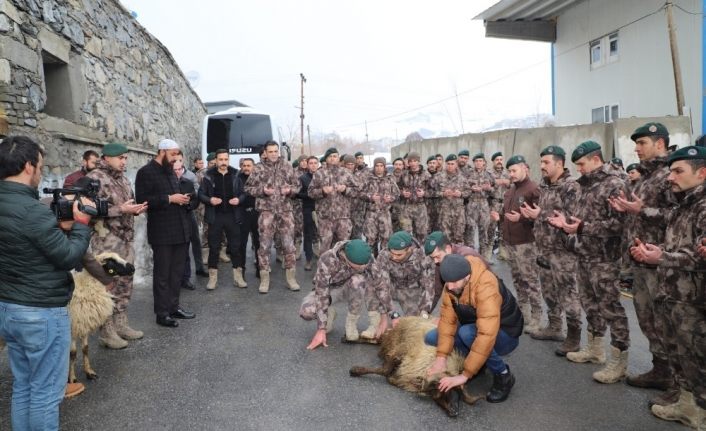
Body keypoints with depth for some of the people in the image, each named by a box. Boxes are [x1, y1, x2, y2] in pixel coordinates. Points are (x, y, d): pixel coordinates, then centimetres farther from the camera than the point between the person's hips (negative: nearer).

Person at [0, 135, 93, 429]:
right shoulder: (33, 211, -22)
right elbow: (69, 258, -16)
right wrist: (81, 222, -4)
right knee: (45, 392, 6)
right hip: (42, 313, -8)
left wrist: (62, 226, 6)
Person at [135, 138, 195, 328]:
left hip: (180, 229, 8)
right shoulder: (146, 172, -8)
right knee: (162, 274, 1)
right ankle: (162, 313, 9)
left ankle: (174, 306, 24)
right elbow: (142, 200, -18)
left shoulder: (171, 172, 18)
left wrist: (183, 199, 7)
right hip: (162, 232, -8)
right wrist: (169, 199, -19)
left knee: (177, 272, 13)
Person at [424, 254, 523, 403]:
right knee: (431, 338, -7)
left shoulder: (487, 288, -37)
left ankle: (503, 375, -13)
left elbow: (486, 336, -42)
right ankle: (479, 362, 6)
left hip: (505, 336, -6)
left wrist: (465, 375, -41)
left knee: (467, 333, -36)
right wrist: (441, 356, -24)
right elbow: (447, 319, -14)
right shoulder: (452, 284, -15)